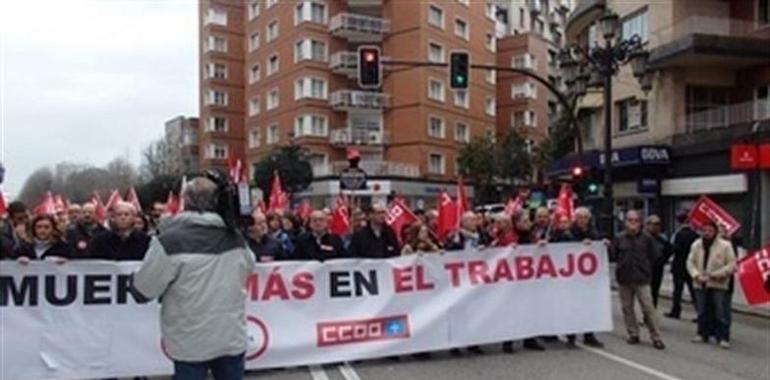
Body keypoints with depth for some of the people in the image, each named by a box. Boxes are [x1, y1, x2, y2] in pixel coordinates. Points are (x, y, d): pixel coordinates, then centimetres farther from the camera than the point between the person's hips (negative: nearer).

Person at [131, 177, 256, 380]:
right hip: (233, 337, 4)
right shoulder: (234, 238, -1)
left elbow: (143, 289, -11)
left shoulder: (171, 240, -18)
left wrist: (133, 281, 11)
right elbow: (249, 266, 19)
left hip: (192, 342, -4)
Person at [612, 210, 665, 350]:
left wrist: (644, 268, 5)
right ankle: (633, 334, 20)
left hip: (642, 279, -3)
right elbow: (613, 255, 6)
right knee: (627, 308, 9)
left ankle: (656, 337, 1)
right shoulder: (620, 239, 4)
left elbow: (653, 257, 4)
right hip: (623, 280, 3)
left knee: (648, 308, -6)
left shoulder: (647, 239, -1)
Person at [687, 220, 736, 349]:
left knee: (720, 312, -3)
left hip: (718, 285, -4)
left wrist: (717, 274, -16)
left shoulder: (725, 245, -7)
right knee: (702, 311, 13)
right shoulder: (696, 245, 5)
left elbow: (732, 265, -7)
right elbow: (690, 262, 7)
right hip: (700, 284, 4)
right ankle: (703, 334, 24)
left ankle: (722, 338, 5)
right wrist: (697, 275, -9)